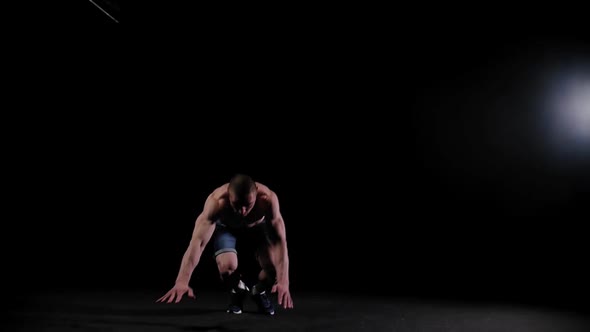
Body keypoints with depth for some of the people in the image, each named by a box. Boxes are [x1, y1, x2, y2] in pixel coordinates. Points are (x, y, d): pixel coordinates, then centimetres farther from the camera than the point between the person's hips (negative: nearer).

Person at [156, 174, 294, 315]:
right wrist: (182, 282, -58)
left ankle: (259, 292, 12)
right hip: (226, 228, 0)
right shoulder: (216, 201, -41)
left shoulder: (268, 198, -40)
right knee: (227, 266, -30)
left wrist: (283, 281, -54)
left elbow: (280, 241, -42)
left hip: (257, 228, 1)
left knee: (275, 266, -24)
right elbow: (198, 241, -48)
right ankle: (237, 293, 7)